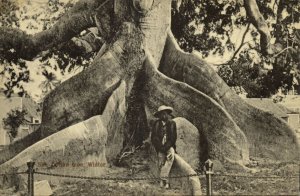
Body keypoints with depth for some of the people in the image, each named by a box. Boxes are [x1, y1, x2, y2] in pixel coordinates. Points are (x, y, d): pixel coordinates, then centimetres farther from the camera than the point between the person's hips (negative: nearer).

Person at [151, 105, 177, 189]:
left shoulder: (172, 123, 7)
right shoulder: (157, 124, 8)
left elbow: (174, 137, 3)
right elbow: (153, 137, 7)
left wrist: (166, 146, -9)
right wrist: (160, 147, -5)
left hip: (169, 146, -1)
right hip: (160, 147, 2)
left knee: (171, 156, -30)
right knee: (161, 164, -12)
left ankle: (163, 179, -33)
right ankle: (165, 182, -12)